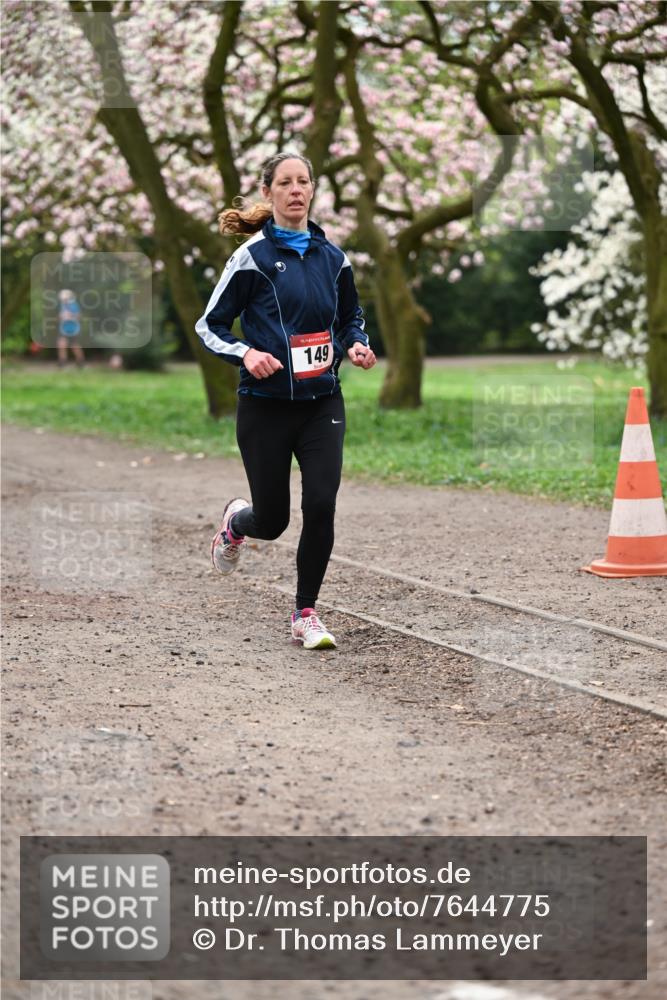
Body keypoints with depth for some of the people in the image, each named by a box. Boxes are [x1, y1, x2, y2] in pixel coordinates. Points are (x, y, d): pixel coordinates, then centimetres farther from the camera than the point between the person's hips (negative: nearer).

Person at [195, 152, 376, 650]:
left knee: (321, 504, -12)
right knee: (272, 520, 4)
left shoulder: (333, 257, 6)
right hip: (266, 406, -3)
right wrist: (246, 354, -19)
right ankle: (235, 521, 43)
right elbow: (210, 325, -2)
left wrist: (357, 346, 0)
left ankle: (306, 615, 3)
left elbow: (352, 318, 21)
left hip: (322, 402, 3)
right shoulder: (253, 257, -6)